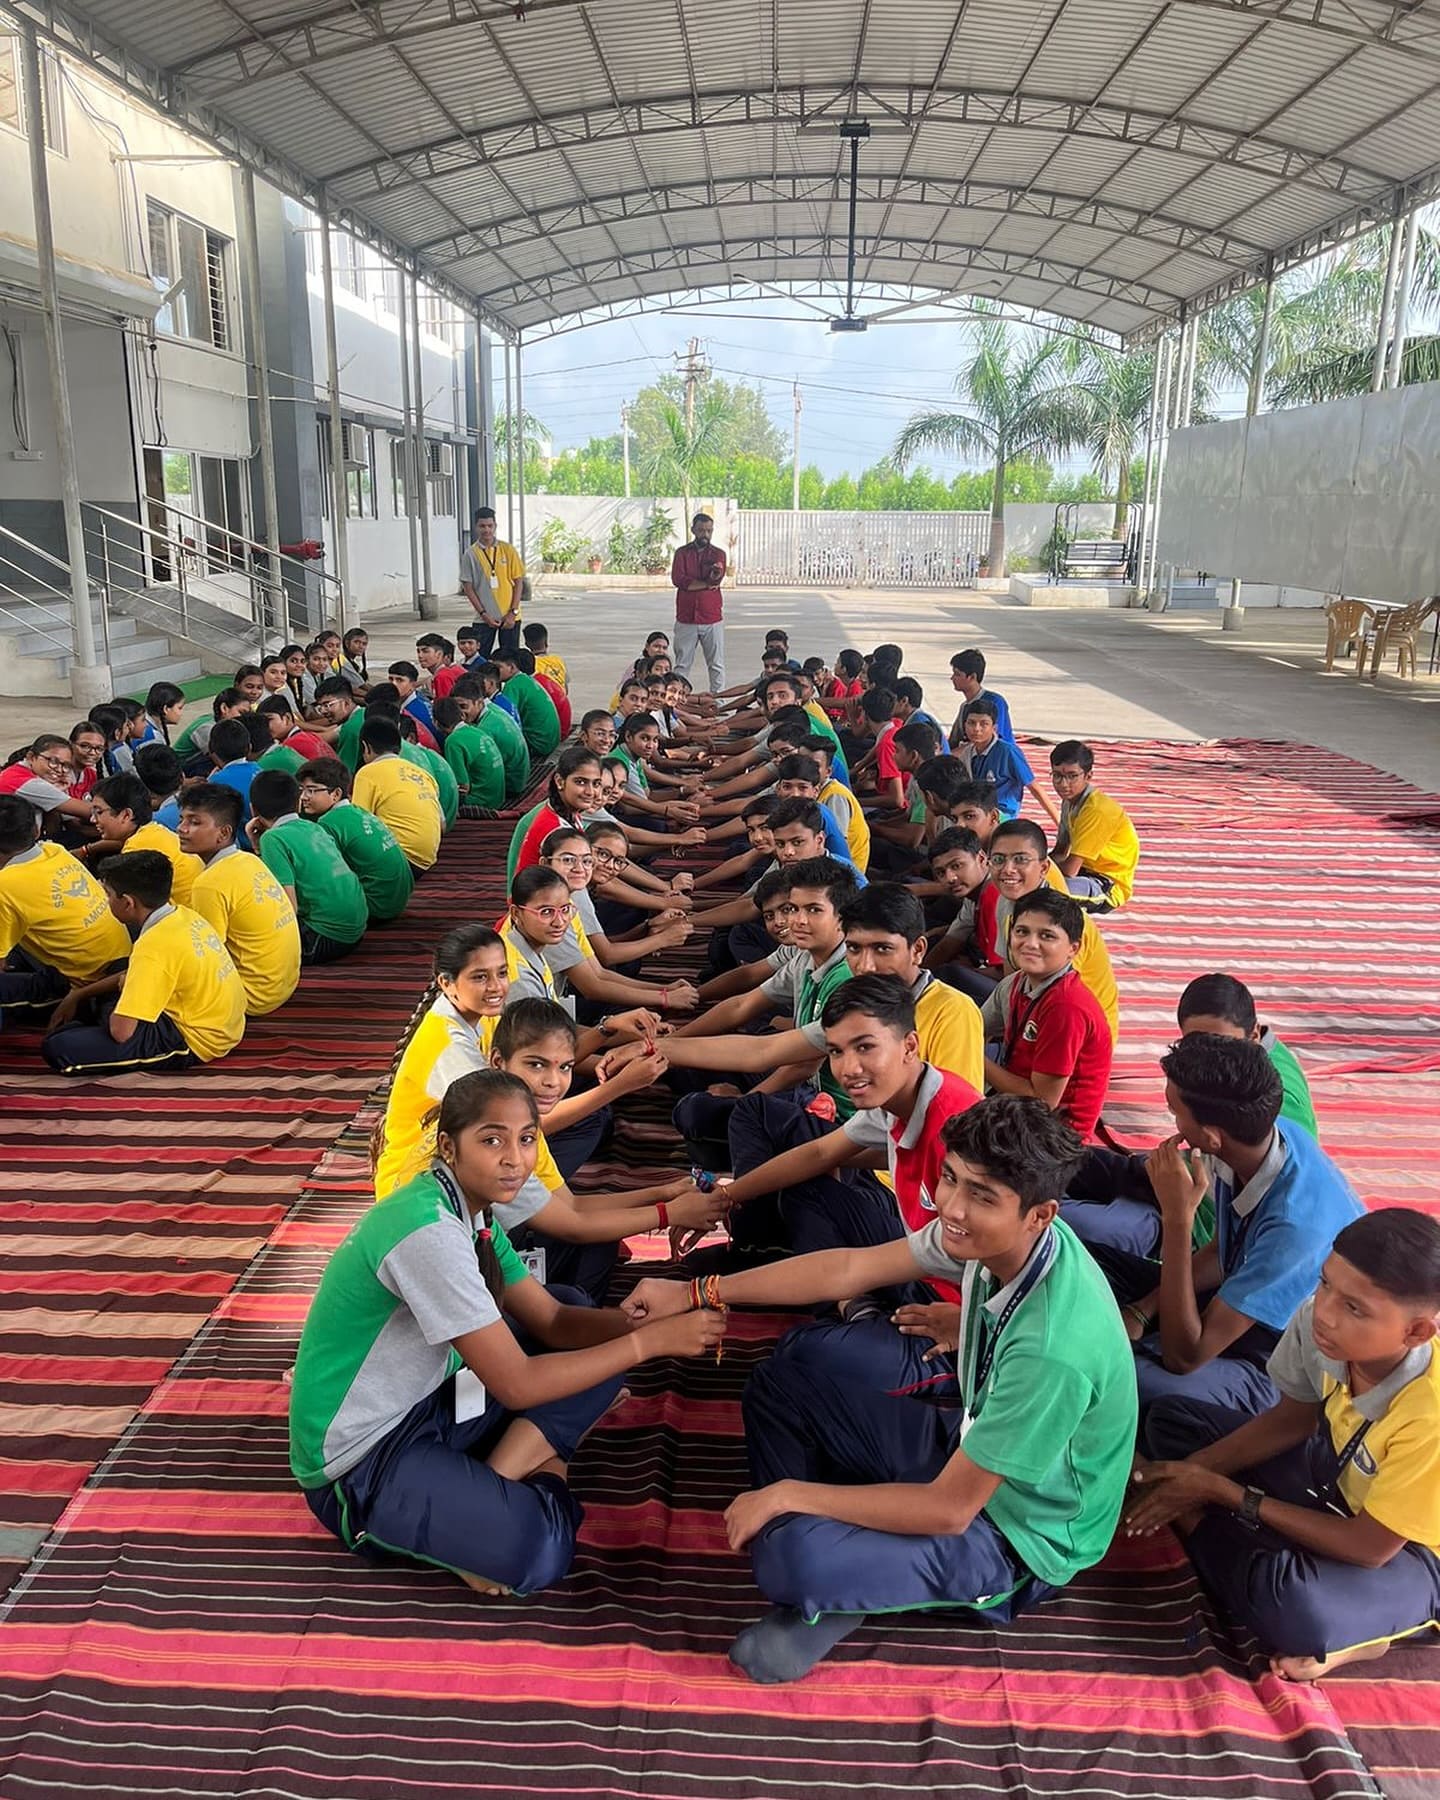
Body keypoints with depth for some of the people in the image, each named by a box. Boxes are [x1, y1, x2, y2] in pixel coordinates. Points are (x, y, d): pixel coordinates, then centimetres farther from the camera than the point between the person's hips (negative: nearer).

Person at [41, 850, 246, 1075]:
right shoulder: (181, 915, 2)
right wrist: (77, 995, 19)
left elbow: (121, 1032, -22)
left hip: (192, 1041, -9)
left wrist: (124, 989, -2)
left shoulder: (154, 945, -24)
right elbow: (133, 974, 19)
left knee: (58, 1048, -16)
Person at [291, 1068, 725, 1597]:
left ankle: (489, 1487, -3)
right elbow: (516, 1384, -26)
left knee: (592, 1353, 4)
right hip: (357, 1463, -9)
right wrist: (649, 1340, -22)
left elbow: (554, 1320, 3)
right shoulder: (428, 1231, -29)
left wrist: (636, 1321, -16)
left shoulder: (473, 1209, -1)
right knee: (538, 1550, -25)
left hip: (422, 1404, 9)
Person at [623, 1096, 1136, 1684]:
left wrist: (788, 1493, -21)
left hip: (1020, 1530, -8)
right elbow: (850, 1269, -5)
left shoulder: (1054, 1345, -37)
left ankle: (826, 1592, 5)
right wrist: (696, 1293, -4)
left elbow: (951, 1509, -28)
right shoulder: (993, 1234, -16)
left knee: (791, 1556, -30)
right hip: (970, 1447, 8)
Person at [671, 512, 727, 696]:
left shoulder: (718, 554, 5)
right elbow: (678, 579, -11)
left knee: (717, 664, 3)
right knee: (682, 664, 6)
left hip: (712, 618, 0)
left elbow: (717, 578, -14)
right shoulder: (682, 553, 5)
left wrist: (716, 575, -39)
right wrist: (708, 584, -10)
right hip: (686, 618, 0)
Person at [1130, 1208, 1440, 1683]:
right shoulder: (1319, 1322, -24)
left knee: (1289, 1606, -37)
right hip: (1337, 1473, 7)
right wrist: (1193, 1473, -14)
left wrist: (1225, 1492, -20)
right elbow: (1293, 1418, -1)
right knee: (1170, 1420, 4)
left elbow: (1370, 1546, -25)